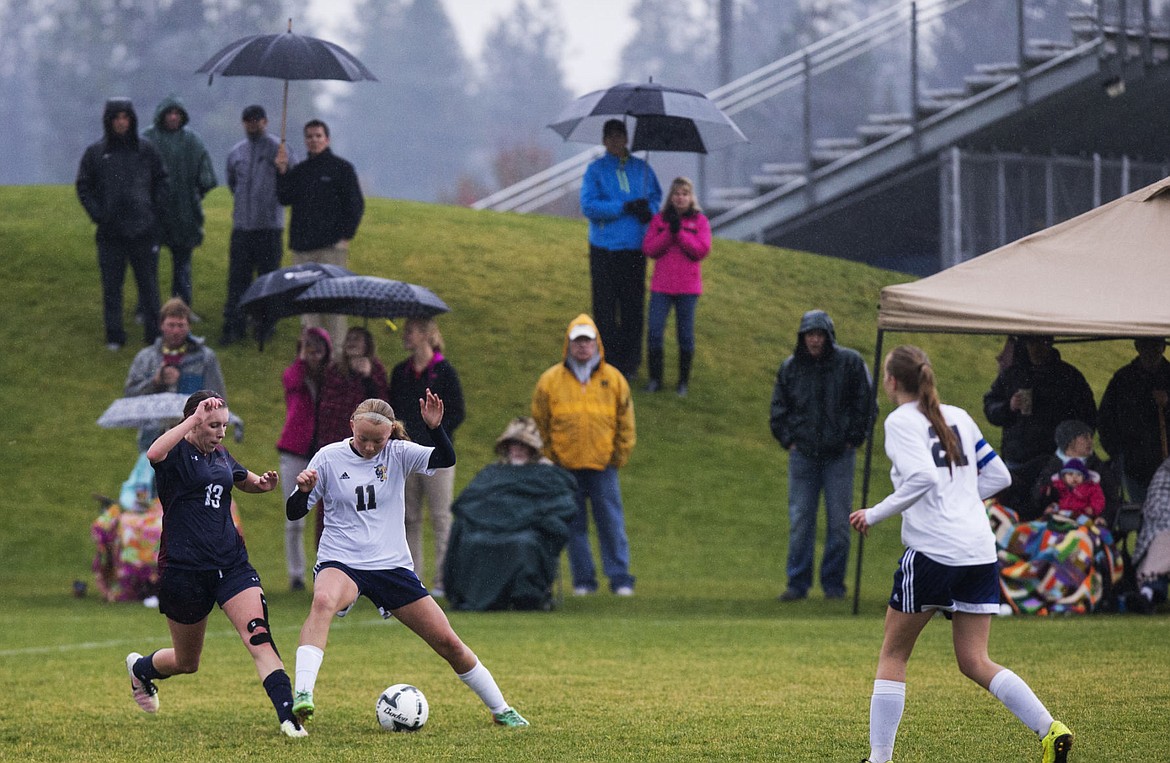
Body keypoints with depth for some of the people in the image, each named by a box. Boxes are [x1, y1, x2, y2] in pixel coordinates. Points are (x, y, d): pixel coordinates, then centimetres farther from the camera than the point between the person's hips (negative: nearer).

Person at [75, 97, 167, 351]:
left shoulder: (147, 150, 3)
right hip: (111, 232, 0)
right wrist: (97, 214, -4)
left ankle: (153, 333, 11)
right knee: (111, 286, 3)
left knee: (148, 283, 4)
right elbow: (83, 187, 7)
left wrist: (156, 211, -1)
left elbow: (161, 182, 10)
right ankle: (114, 336, 9)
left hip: (144, 229, 0)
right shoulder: (95, 153, 2)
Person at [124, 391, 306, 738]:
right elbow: (154, 453, -36)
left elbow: (245, 480, 33)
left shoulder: (220, 455, 11)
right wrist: (195, 418, -35)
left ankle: (288, 715, -27)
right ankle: (140, 668, 46)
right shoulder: (177, 452, -10)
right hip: (184, 568, -5)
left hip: (231, 563, 5)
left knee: (259, 636, -18)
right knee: (187, 662, 13)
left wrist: (262, 482, 9)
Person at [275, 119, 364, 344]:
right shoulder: (299, 171, 17)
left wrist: (346, 236, -8)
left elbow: (355, 205, 0)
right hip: (302, 245, 5)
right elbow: (285, 199, 6)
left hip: (331, 245, -5)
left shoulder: (341, 168, 3)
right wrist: (282, 171, -5)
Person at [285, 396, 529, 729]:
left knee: (447, 642, 4)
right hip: (341, 563, -2)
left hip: (392, 565, 2)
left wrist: (435, 427, -34)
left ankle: (501, 710, 23)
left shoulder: (398, 454, -1)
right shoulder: (329, 458, -4)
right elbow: (294, 512, -2)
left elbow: (446, 460, -17)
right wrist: (302, 490, -23)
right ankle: (302, 696, -46)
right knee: (323, 601, -39)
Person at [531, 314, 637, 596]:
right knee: (575, 526, 4)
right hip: (565, 465, 0)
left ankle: (620, 579, 3)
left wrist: (618, 457, 5)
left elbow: (625, 425, 11)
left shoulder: (614, 379, 4)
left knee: (611, 523, -2)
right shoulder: (550, 381, 2)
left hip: (603, 466, 0)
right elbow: (539, 424, 7)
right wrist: (550, 459, 3)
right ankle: (583, 580, 10)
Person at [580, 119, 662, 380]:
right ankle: (607, 359, 4)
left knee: (633, 304, 2)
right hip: (605, 249, -2)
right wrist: (625, 207, -16)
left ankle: (630, 363, 10)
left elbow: (656, 195, 19)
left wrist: (649, 209, -6)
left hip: (634, 248, 2)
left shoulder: (641, 168, 10)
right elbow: (588, 206, -8)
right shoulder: (596, 170, 1)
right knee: (605, 306, -3)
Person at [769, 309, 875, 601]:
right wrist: (788, 440, 5)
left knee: (839, 522, 0)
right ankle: (798, 583, 6)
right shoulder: (790, 367, 4)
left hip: (839, 454, -2)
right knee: (800, 521, 0)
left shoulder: (850, 363, -2)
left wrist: (854, 439, -2)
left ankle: (833, 583, 9)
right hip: (803, 454, 2)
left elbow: (866, 403, 2)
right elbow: (778, 408, 14)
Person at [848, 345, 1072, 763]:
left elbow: (922, 478, -19)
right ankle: (1050, 728, -10)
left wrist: (874, 514, -11)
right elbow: (998, 475, 18)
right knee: (974, 662, 8)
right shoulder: (958, 417, 16)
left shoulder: (901, 422, -5)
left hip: (933, 551, -6)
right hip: (981, 552, 6)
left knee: (892, 655, 8)